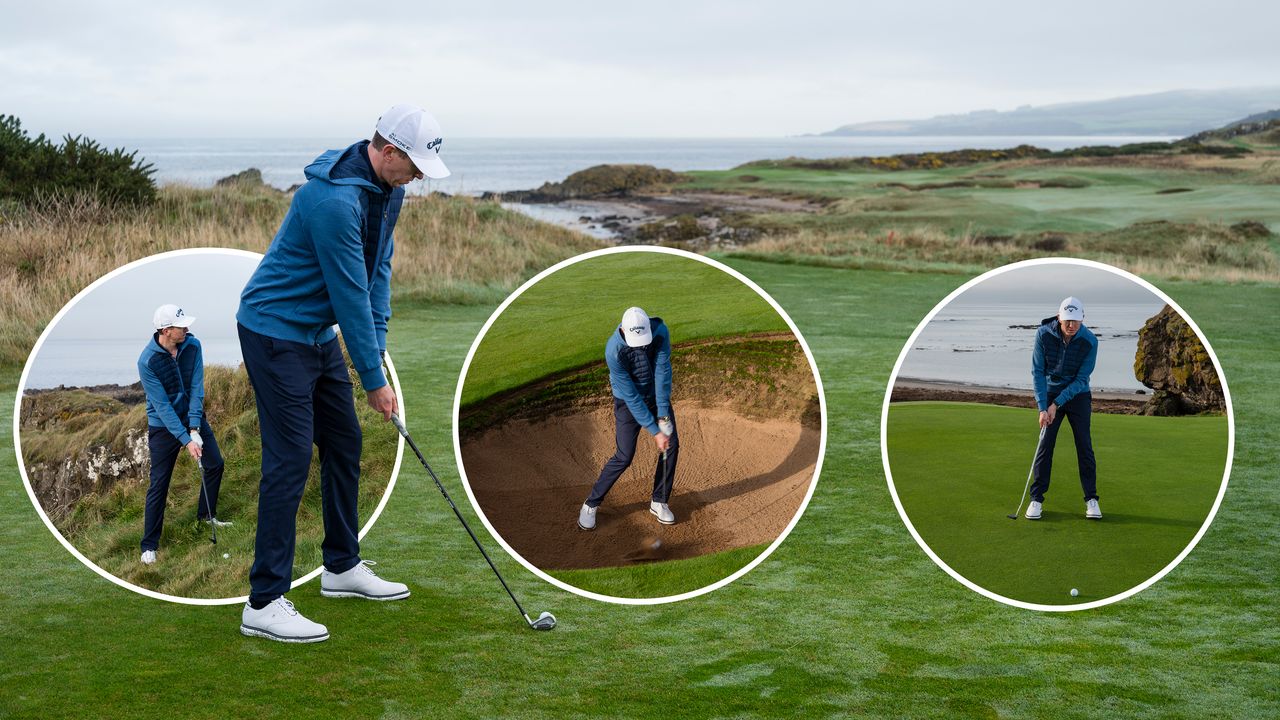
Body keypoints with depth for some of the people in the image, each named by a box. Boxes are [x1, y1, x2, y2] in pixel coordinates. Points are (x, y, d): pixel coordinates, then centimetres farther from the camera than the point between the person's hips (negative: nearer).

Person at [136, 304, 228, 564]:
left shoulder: (192, 345, -13)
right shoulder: (147, 361, -25)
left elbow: (196, 388, -13)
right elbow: (162, 406, -23)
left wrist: (194, 429, -20)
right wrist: (186, 440, -25)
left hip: (193, 417, 5)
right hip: (163, 425, -5)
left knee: (215, 464, 7)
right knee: (159, 483, -4)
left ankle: (206, 514, 31)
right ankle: (149, 545, 5)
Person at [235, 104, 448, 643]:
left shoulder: (388, 190, 2)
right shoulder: (335, 198, -28)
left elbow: (378, 269, 7)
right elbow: (349, 292, -25)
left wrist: (377, 345, -2)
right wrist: (374, 379, -18)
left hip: (319, 332, 10)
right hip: (275, 331, -10)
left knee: (345, 445, 14)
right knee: (291, 457, -12)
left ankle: (342, 567, 29)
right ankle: (264, 604, -8)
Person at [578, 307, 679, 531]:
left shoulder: (660, 332, -25)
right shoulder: (614, 350, -33)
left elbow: (662, 372, -22)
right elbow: (631, 396, -28)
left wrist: (663, 415, -24)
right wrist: (654, 431, -26)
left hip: (657, 395, 4)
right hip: (628, 402, -4)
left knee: (672, 444, 1)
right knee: (624, 456, -7)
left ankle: (658, 501, 19)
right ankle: (591, 504, 9)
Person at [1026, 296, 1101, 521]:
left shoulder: (1089, 341, -19)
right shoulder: (1044, 334, -18)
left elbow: (1081, 379, -16)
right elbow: (1037, 371, -13)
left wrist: (1056, 404, -21)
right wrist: (1042, 407, -19)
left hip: (1078, 395, 0)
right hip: (1050, 394, 0)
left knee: (1084, 445, -3)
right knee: (1045, 445, -5)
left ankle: (1091, 499, 5)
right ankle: (1037, 499, 2)